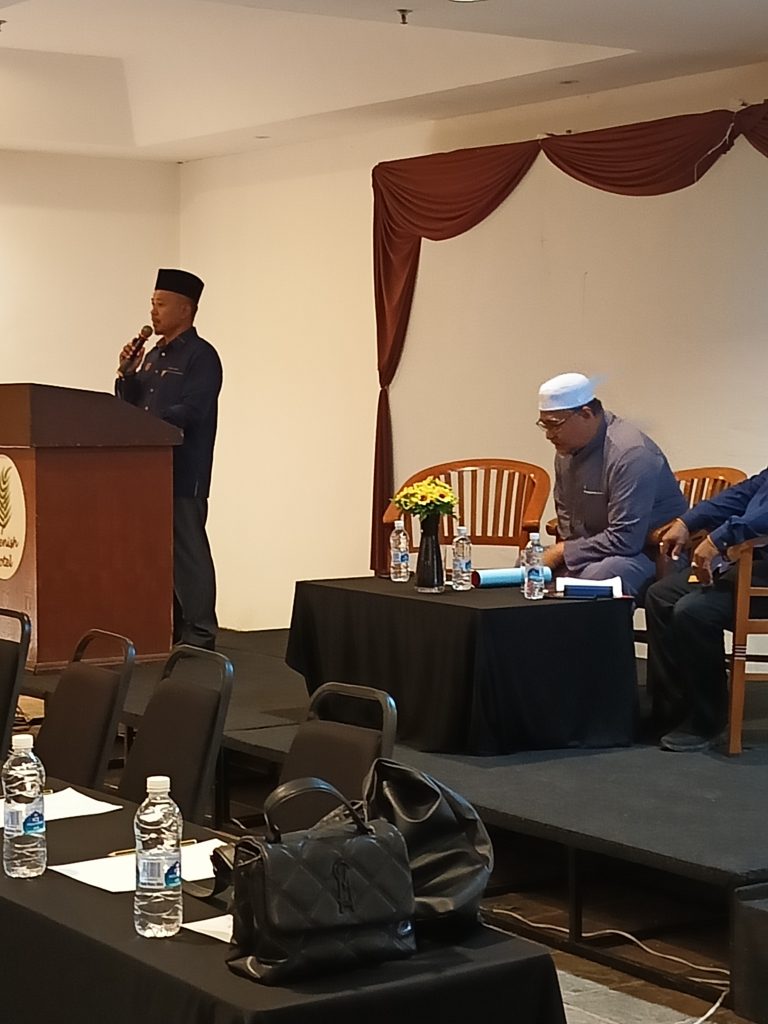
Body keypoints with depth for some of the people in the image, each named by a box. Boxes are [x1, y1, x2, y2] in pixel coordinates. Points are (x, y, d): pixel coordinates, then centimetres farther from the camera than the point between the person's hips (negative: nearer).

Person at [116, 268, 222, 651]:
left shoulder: (201, 356, -7)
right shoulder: (153, 354, 18)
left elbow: (189, 411, -17)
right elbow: (129, 406, 18)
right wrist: (127, 374, 2)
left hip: (184, 473, -8)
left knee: (188, 552, -6)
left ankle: (198, 636, -2)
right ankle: (167, 629, 17)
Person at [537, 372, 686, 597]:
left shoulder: (630, 454, -23)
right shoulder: (567, 450, 5)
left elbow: (625, 540, -27)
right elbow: (565, 514, 22)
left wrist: (563, 552, -19)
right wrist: (561, 552, 3)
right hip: (598, 550, 8)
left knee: (595, 577, -38)